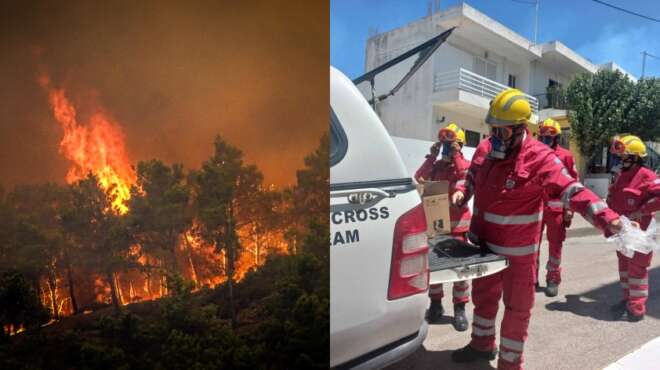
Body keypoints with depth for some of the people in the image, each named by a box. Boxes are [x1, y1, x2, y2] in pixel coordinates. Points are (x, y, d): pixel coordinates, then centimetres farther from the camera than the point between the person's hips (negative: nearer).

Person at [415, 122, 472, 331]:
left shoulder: (465, 165, -1)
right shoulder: (436, 166, 8)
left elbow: (466, 177, -23)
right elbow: (419, 178, -8)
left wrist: (456, 155, -17)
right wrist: (432, 156, -10)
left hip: (458, 222, -4)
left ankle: (460, 308, 13)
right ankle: (435, 303, 24)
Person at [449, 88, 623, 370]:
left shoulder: (540, 157, -19)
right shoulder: (484, 149, 1)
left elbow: (573, 192, -24)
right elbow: (472, 179, 17)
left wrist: (609, 220, -37)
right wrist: (461, 193, -3)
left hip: (517, 251, -6)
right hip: (484, 243, 7)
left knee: (517, 308, 10)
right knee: (483, 295, 23)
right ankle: (482, 344, 45)